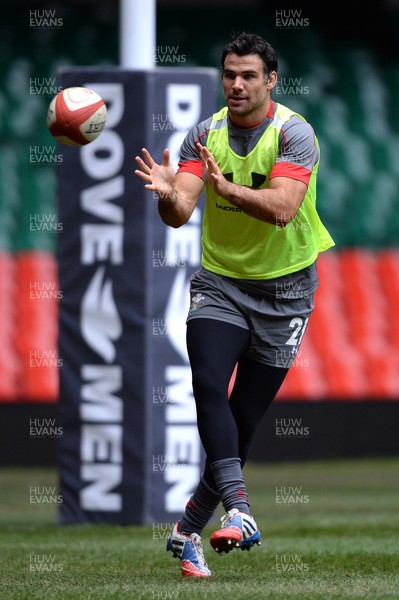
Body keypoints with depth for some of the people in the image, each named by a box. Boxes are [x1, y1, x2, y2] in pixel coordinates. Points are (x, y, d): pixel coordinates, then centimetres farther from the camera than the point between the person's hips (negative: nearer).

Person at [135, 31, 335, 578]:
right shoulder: (206, 134, -4)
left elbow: (283, 207, -30)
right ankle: (238, 508, -32)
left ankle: (189, 529, 15)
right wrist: (169, 194, -36)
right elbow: (180, 214, -13)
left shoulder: (293, 133, -15)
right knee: (208, 385, -24)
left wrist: (228, 188, -46)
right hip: (220, 281, 2)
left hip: (284, 287, -2)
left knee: (245, 417, 1)